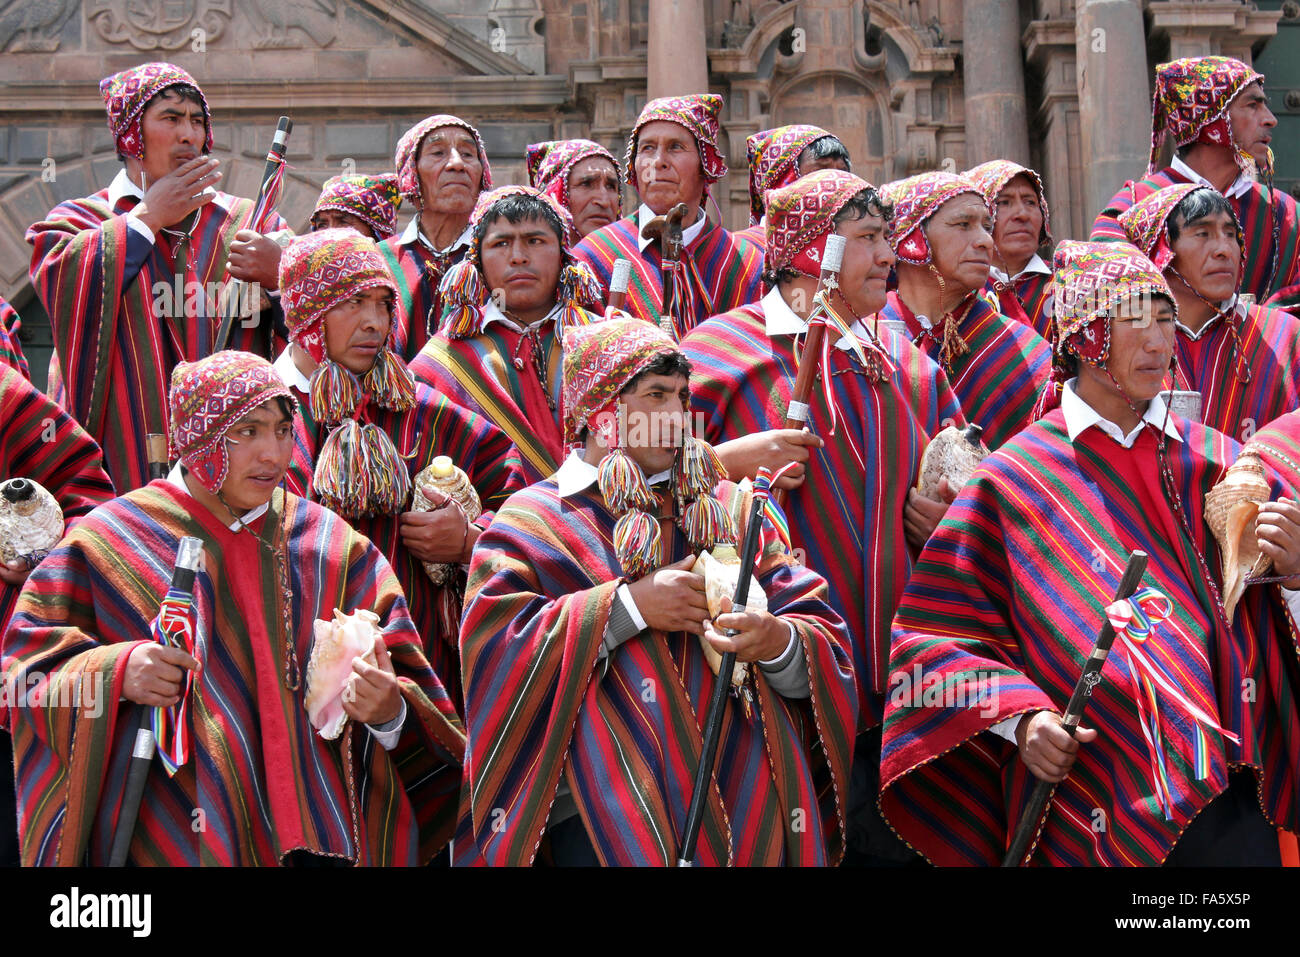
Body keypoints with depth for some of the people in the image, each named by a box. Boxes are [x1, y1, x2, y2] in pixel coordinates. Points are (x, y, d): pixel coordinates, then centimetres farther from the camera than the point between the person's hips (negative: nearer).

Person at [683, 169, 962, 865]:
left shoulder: (907, 369, 15)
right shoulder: (725, 349, -1)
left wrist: (943, 523, 3)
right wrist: (725, 461, -17)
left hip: (897, 673, 5)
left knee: (897, 842, 4)